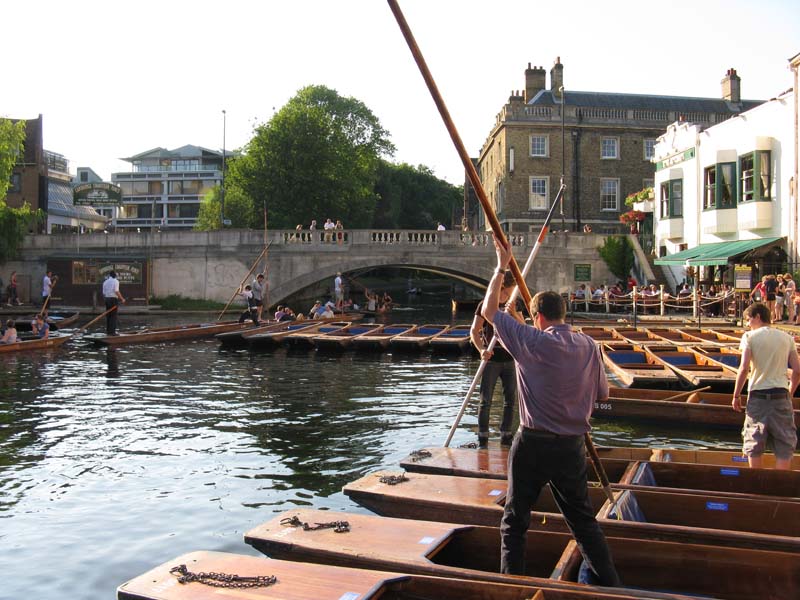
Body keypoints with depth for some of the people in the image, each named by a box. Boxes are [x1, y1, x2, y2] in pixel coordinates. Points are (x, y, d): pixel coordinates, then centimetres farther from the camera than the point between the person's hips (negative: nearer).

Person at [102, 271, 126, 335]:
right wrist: (122, 299, -8)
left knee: (108, 315, 10)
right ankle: (112, 332, -7)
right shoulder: (115, 281, -5)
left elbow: (104, 293, 11)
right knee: (113, 316, -4)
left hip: (107, 299, 6)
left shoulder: (105, 282, 12)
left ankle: (108, 331, 12)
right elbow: (116, 291, -15)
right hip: (114, 299, -6)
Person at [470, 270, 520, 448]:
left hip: (510, 359, 5)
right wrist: (482, 350, -26)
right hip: (491, 359, -4)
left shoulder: (513, 305, 9)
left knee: (511, 400, 9)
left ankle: (506, 436, 20)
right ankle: (483, 439, 3)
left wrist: (514, 313, -20)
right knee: (486, 401, -2)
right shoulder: (485, 305, -5)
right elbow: (474, 330, -10)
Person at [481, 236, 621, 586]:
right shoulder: (588, 346, 0)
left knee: (514, 522, 10)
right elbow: (603, 394, 11)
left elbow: (489, 310, -4)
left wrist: (501, 268, 5)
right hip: (572, 446, 4)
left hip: (533, 444, -4)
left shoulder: (533, 342, -12)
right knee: (584, 521, 18)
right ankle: (611, 585, 25)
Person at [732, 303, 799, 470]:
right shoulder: (786, 337, 8)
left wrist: (736, 395, -4)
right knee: (785, 445, 7)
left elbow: (744, 368, -12)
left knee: (754, 444, 8)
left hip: (758, 395, -2)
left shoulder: (749, 336, -3)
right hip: (781, 395, 2)